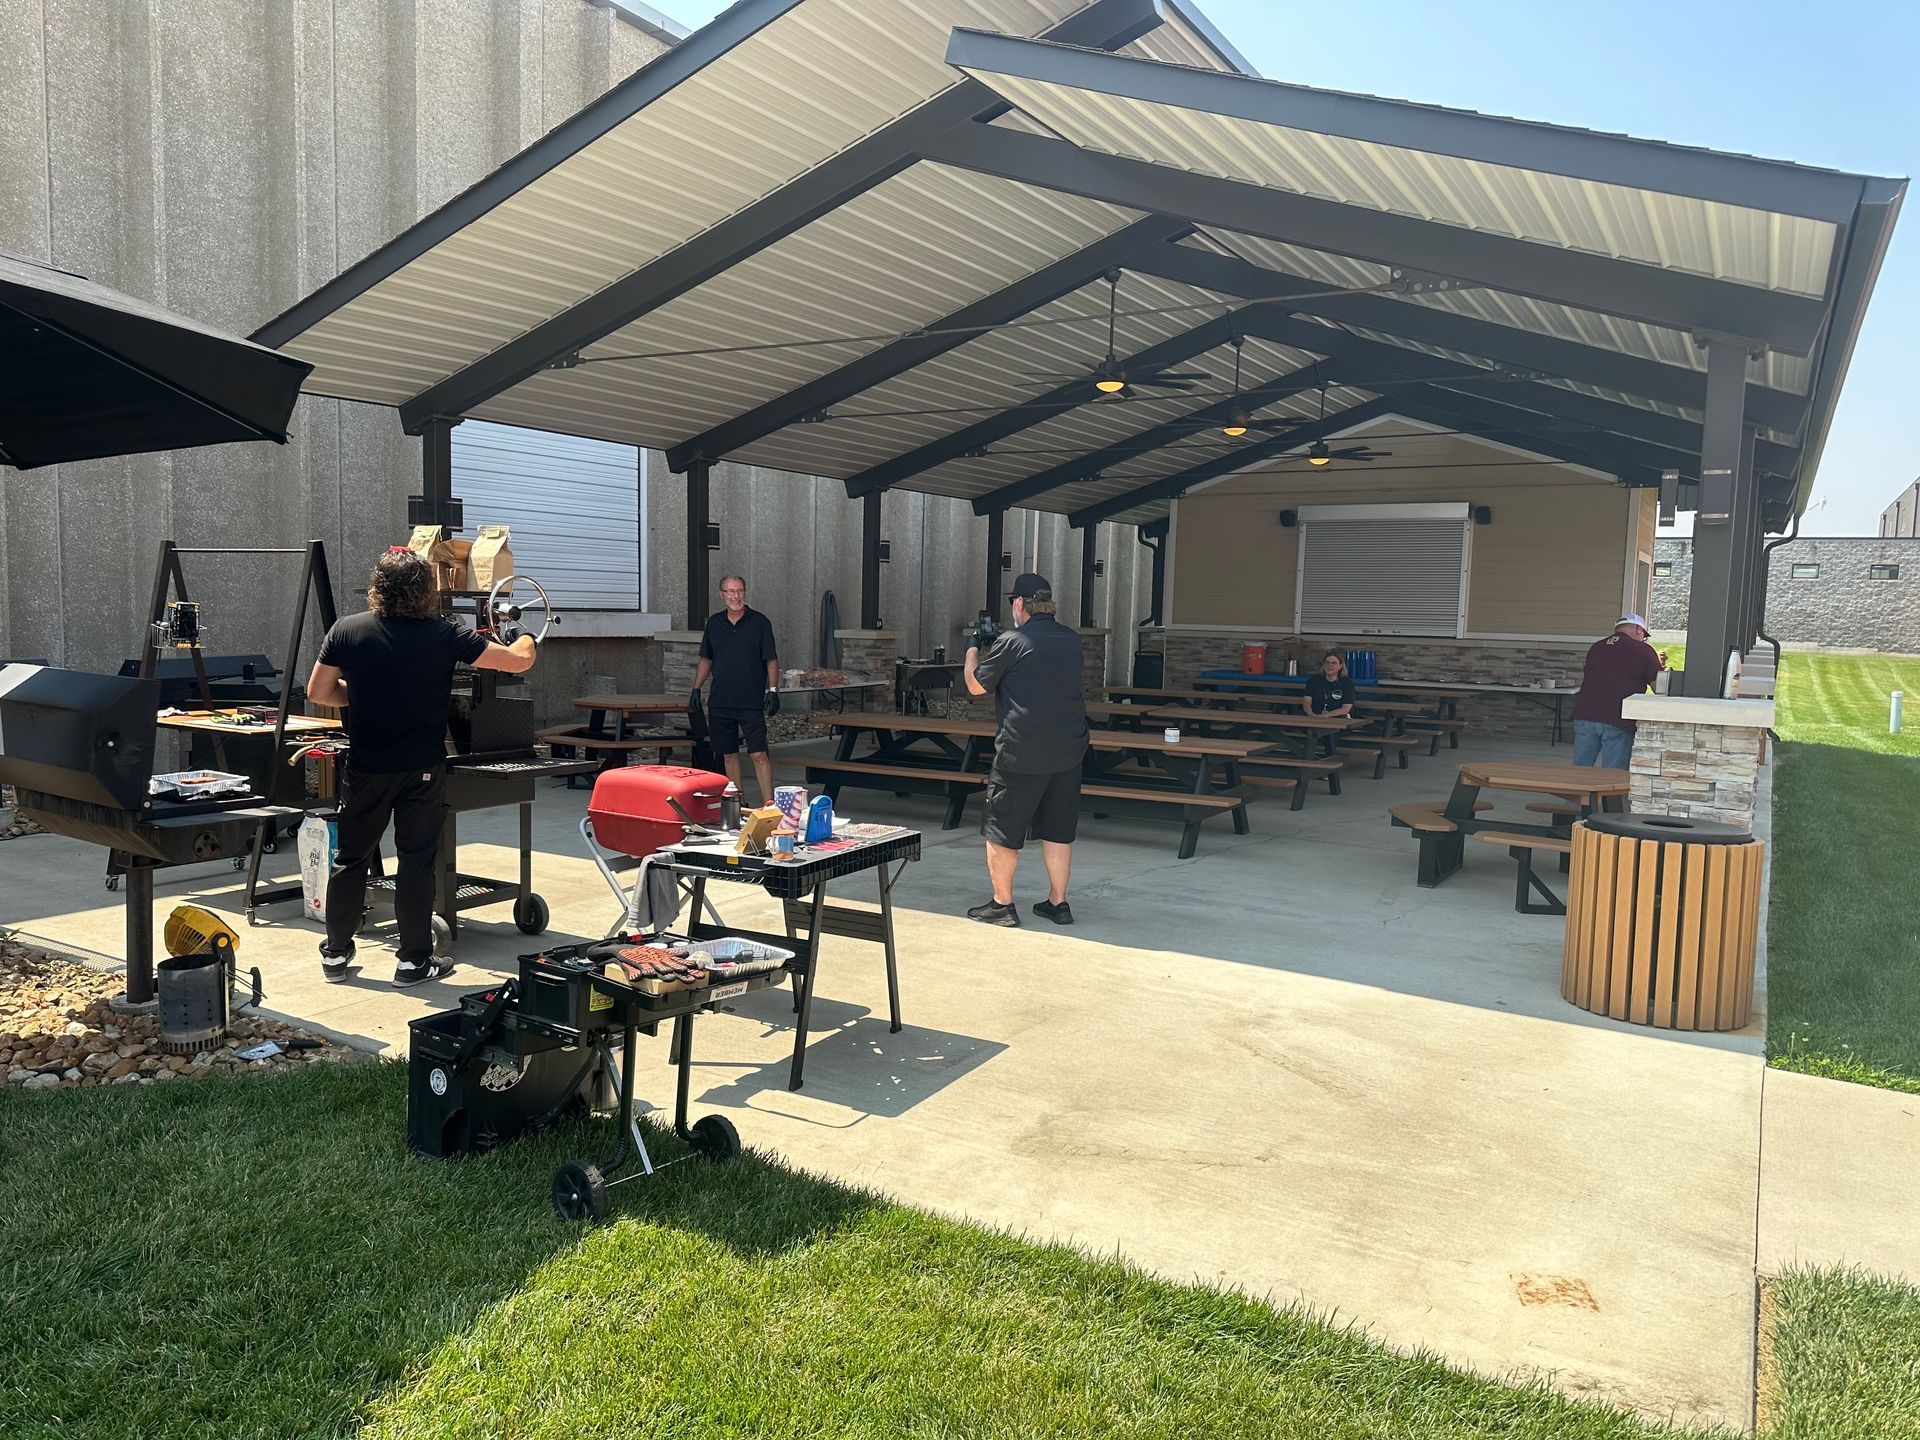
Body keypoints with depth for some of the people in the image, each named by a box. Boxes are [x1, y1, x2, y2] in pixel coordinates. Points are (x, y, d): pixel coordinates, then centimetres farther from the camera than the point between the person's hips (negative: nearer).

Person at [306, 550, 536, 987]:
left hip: (366, 767, 2)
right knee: (416, 862, 6)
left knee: (350, 858, 15)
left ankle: (335, 954, 24)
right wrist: (526, 640, 17)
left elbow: (317, 692, 4)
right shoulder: (444, 635, -10)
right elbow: (520, 660, -6)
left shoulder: (346, 631, -4)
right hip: (423, 770, -2)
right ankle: (413, 960, 13)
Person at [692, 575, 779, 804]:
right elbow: (706, 660, 17)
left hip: (751, 702, -4)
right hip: (720, 701, 4)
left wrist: (773, 690, -9)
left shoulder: (759, 622, -1)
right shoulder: (714, 623, 9)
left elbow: (771, 660, -1)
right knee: (729, 755, 9)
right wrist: (696, 689, 12)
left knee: (759, 754, -8)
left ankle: (769, 803, -8)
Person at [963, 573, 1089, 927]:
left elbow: (976, 686, -1)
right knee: (1058, 832, 14)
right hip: (1068, 752, 6)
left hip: (1021, 754, -6)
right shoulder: (1072, 641, 7)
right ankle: (1058, 903, 20)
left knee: (1001, 832, 7)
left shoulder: (1011, 643, -11)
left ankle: (1001, 904, 13)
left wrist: (972, 649, 18)